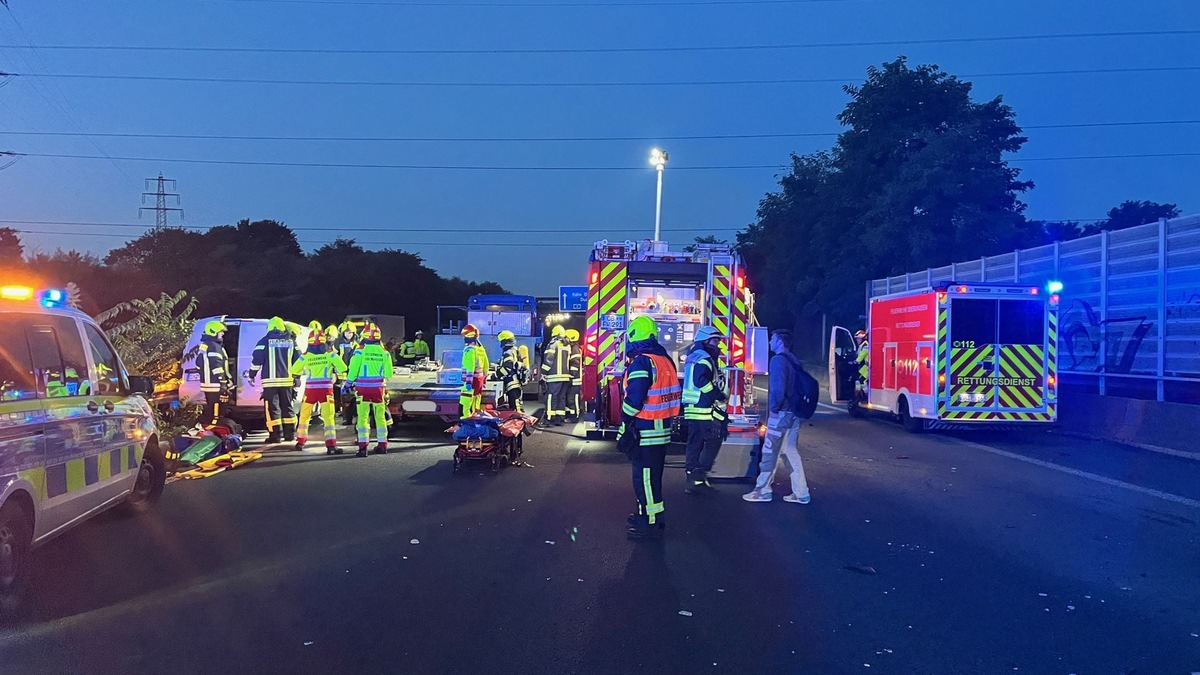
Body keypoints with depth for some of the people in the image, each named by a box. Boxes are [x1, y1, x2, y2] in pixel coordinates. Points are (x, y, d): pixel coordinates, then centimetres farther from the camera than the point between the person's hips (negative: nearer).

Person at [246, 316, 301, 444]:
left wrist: (251, 375, 7)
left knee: (273, 408, -1)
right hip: (287, 380, 3)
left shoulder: (265, 341, -1)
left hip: (270, 381, -3)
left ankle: (275, 435, -3)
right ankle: (289, 434, 12)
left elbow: (256, 359, -4)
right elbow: (297, 360, 12)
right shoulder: (291, 341, 10)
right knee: (288, 407, 11)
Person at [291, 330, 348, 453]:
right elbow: (343, 368, -7)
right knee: (328, 417, -4)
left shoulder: (306, 355, 0)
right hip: (325, 388, -1)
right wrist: (335, 371, 14)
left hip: (310, 389, 1)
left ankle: (300, 442, 28)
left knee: (304, 416, 18)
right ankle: (331, 446, -13)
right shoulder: (330, 353, -2)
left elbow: (294, 371, 8)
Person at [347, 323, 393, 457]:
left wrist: (348, 383, 10)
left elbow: (353, 371, -6)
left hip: (363, 387, -2)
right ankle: (382, 445, 19)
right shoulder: (384, 353, -1)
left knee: (363, 416, 1)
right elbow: (388, 374, 5)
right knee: (380, 416, 13)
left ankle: (363, 446, -5)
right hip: (378, 387, 3)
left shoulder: (360, 352, -10)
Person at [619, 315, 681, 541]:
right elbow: (672, 393, 15)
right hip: (662, 429, 9)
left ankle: (650, 523, 2)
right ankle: (647, 514, 31)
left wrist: (624, 426, -10)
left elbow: (634, 399, -22)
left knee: (645, 477, -3)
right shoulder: (665, 360, 11)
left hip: (644, 431, -9)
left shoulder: (641, 362, -17)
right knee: (652, 475, 19)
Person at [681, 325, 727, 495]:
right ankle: (699, 477, -8)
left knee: (694, 444, 11)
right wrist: (719, 394, -15)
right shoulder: (704, 359, -12)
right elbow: (701, 381, -25)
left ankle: (692, 480, 14)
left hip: (691, 409, 10)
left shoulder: (693, 357, 19)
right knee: (713, 443, -4)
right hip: (705, 410, -10)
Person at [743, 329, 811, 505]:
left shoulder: (778, 360, -13)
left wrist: (773, 408, -14)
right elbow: (799, 387, 16)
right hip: (794, 414, 8)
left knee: (769, 453, 1)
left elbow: (778, 388, -23)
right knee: (792, 453, 12)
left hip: (781, 413, -8)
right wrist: (794, 407, 17)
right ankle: (800, 493, 12)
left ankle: (763, 491, 8)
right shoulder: (794, 361, 14)